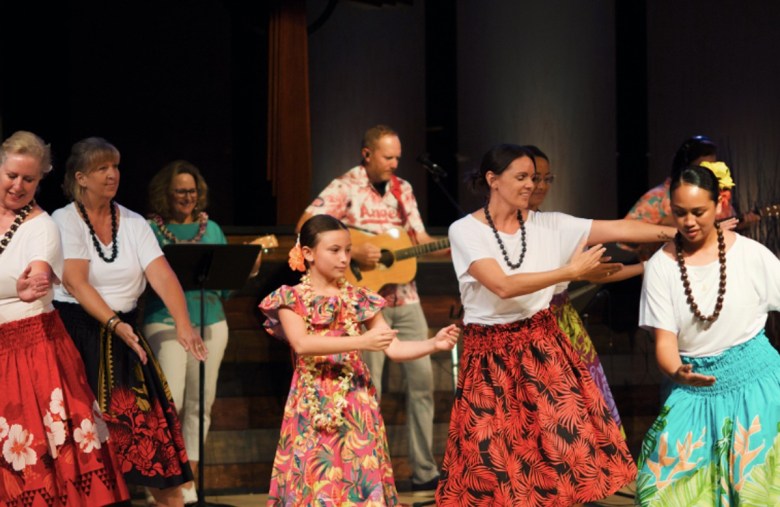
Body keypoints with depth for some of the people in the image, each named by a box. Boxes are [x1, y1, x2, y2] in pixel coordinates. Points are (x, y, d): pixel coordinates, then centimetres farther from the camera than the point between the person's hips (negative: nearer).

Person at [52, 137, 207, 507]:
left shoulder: (134, 223, 5)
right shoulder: (65, 220, -6)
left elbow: (161, 274, -7)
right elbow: (75, 282, -17)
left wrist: (183, 324, -23)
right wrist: (114, 323, -28)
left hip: (123, 331, 3)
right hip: (76, 332, -3)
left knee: (150, 419, -3)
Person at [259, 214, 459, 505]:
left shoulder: (360, 300, 9)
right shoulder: (291, 299, 0)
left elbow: (395, 349, 4)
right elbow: (301, 344, -18)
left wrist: (434, 344, -14)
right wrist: (361, 342, -27)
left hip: (356, 408, 2)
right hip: (313, 409, -2)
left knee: (361, 479, -3)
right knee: (313, 482, -2)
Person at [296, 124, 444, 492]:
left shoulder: (401, 190, 12)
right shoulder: (345, 188, -6)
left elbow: (421, 240, 14)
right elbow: (306, 228, -16)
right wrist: (352, 252, -23)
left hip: (404, 297, 6)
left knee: (422, 376, 4)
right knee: (368, 387, -2)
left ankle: (425, 472, 11)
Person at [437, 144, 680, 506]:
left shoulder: (547, 225, 2)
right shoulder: (465, 231, -9)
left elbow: (618, 229, -4)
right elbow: (503, 286, -22)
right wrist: (571, 272, -23)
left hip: (542, 347, 3)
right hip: (490, 355, -3)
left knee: (561, 447, -4)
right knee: (495, 457, -1)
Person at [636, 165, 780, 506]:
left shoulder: (751, 254, -6)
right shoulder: (661, 266, -4)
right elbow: (664, 338, -8)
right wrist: (677, 373, -28)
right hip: (694, 383, 1)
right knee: (670, 476, -8)